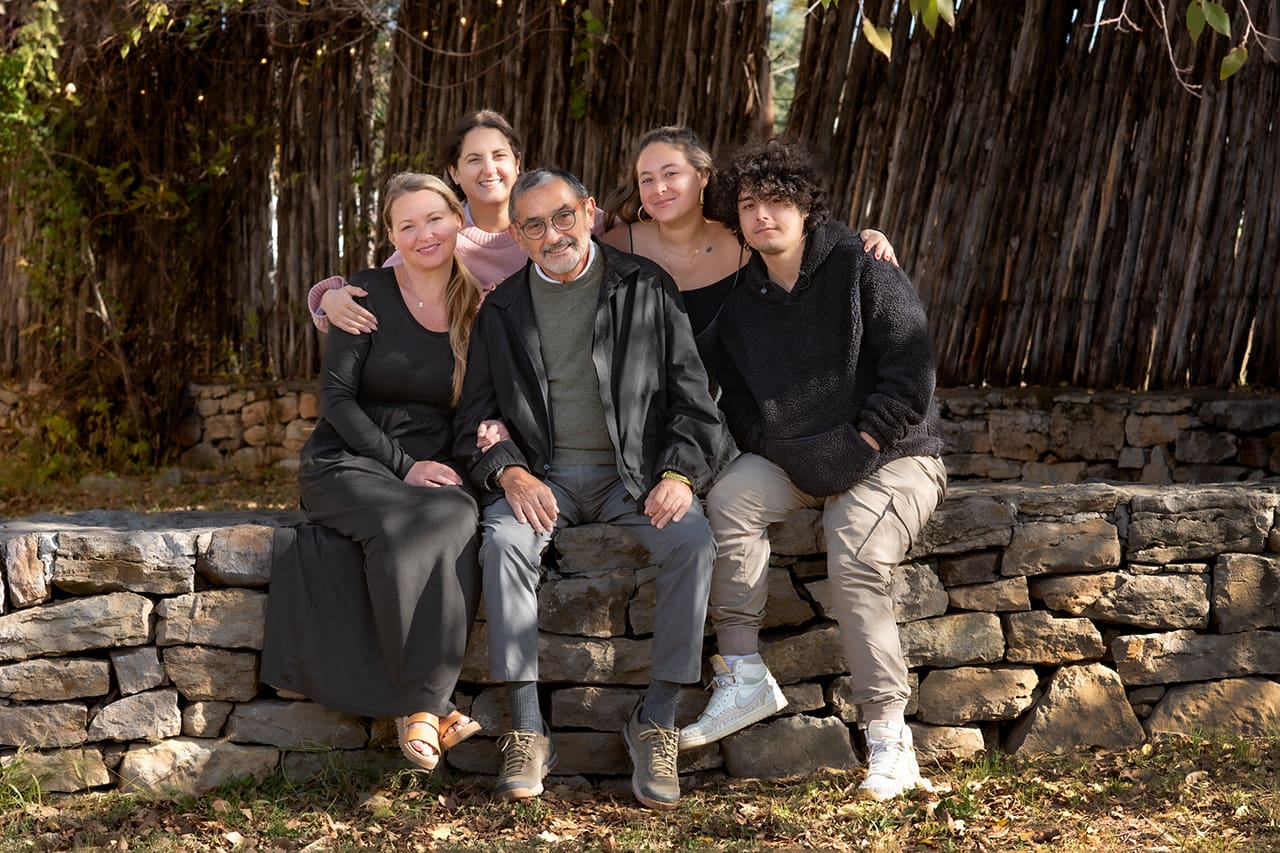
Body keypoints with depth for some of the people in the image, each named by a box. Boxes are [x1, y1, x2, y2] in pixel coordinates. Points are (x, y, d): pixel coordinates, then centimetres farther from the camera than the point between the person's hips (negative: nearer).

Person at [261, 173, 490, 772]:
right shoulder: (369, 296, -1)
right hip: (350, 462, -3)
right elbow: (336, 395, -5)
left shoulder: (480, 311, 9)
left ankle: (419, 706, -30)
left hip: (432, 469, 3)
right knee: (405, 528, -37)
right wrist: (402, 465, -14)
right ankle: (430, 703, -26)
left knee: (457, 520, -34)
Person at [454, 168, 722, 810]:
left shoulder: (646, 288, 6)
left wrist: (678, 473, -12)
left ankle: (657, 719, -20)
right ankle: (527, 728, -25)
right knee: (504, 543, -31)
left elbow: (691, 395, 4)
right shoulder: (502, 310, 11)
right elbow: (475, 417, 10)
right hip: (542, 475, 1)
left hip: (633, 470, -1)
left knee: (692, 541, -30)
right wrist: (510, 473, -10)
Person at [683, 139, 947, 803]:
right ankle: (743, 674, -20)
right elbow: (737, 405, 14)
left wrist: (857, 446, -16)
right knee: (729, 495, -24)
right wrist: (778, 455, -2)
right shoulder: (741, 305, 9)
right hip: (793, 464, 5)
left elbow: (910, 375, -14)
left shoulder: (864, 273, -8)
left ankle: (887, 733, -23)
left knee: (855, 558, -31)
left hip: (893, 457, -5)